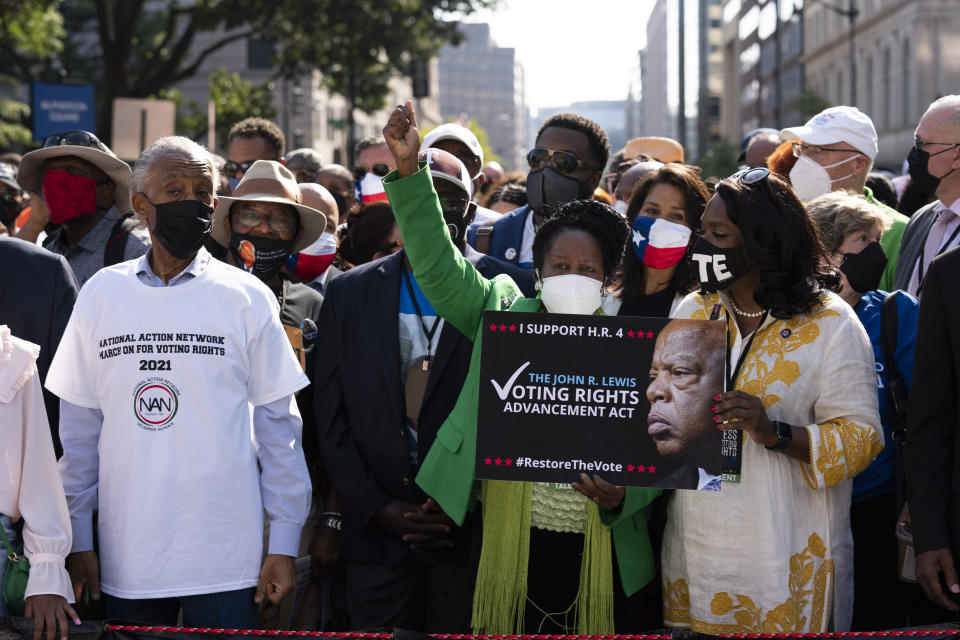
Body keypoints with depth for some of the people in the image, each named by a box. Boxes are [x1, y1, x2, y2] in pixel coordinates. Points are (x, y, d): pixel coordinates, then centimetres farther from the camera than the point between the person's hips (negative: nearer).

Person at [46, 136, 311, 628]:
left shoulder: (246, 297, 0)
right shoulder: (101, 295, 5)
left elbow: (277, 424, 1)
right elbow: (79, 426, 7)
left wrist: (283, 545, -2)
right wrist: (78, 540, 4)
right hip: (126, 560, 2)